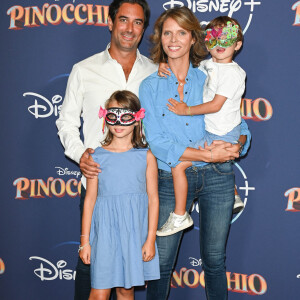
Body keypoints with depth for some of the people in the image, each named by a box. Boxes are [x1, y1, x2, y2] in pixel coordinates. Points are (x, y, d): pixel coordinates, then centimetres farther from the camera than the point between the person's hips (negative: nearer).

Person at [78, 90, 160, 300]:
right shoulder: (97, 156, 1)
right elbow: (90, 199, 3)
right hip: (105, 229, 0)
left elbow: (153, 198, 1)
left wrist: (150, 239, -2)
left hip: (134, 230, 1)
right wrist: (85, 241, 3)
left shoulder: (146, 156, 1)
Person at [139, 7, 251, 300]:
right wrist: (208, 155, -18)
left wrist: (234, 146, -16)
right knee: (161, 261, 4)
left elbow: (241, 127, 8)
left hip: (216, 178, 1)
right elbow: (156, 143, -9)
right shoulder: (150, 86, 1)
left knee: (214, 259, 13)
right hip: (171, 179, -1)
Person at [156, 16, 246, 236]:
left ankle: (179, 216, -4)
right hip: (214, 132, 9)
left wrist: (186, 110, -17)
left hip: (221, 135, -9)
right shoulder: (208, 65, 5)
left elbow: (216, 105, -24)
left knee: (178, 165, -13)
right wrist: (165, 65, -3)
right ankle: (235, 198, 57)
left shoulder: (233, 72, -18)